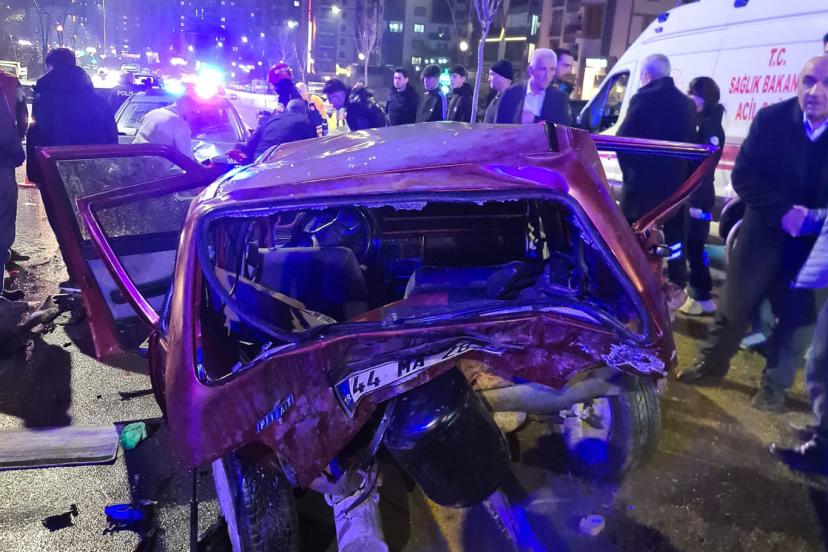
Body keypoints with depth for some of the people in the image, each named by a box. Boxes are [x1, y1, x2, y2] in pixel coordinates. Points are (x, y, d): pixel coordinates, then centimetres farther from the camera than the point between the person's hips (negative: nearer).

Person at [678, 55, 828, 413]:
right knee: (735, 305, 12)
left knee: (797, 316, 12)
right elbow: (743, 176, -11)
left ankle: (774, 384, 29)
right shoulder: (771, 119, -10)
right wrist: (782, 211, -23)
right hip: (764, 233, 0)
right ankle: (713, 363, 32)